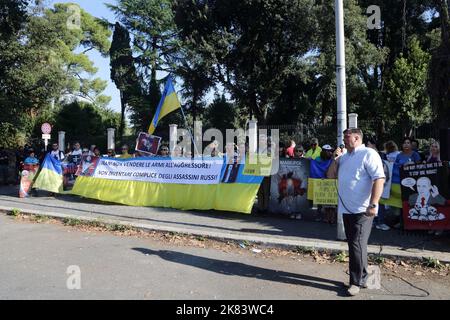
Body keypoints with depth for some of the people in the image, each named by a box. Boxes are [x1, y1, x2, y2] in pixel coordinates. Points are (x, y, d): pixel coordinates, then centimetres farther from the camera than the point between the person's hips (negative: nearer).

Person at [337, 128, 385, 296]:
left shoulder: (368, 154, -9)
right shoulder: (344, 157, 17)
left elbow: (379, 179, -17)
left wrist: (373, 204, -24)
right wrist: (335, 159, 7)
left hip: (362, 210, -8)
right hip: (347, 209, 8)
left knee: (357, 245, -5)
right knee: (356, 245, 15)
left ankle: (356, 281, 6)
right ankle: (362, 278, 27)